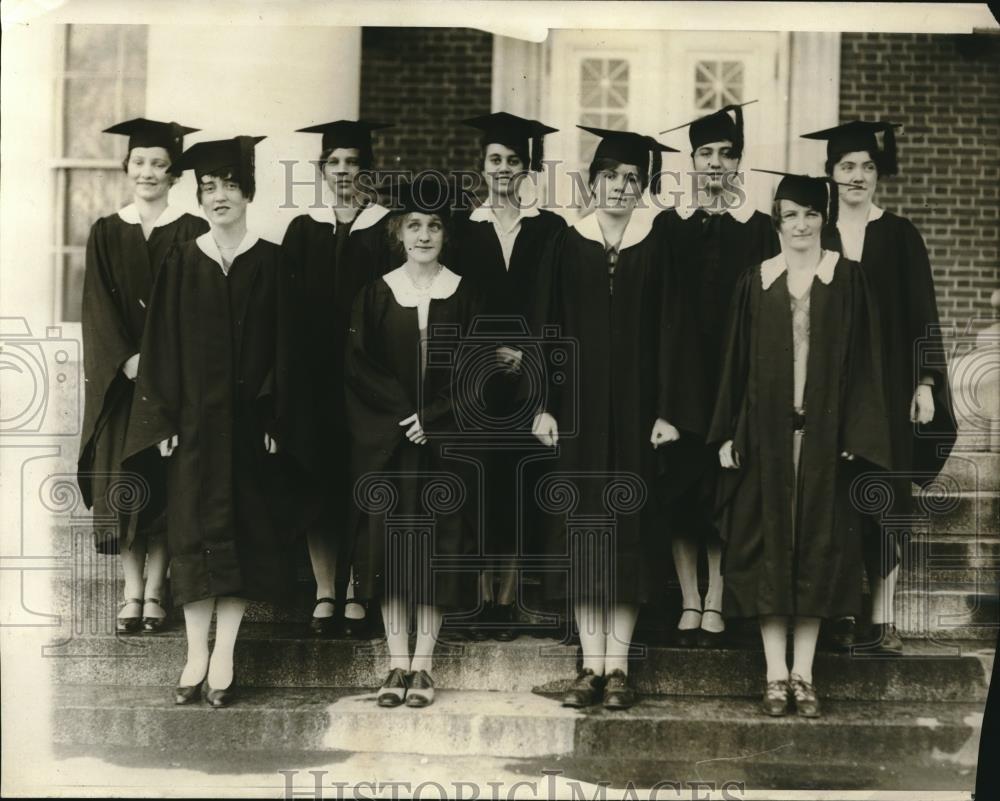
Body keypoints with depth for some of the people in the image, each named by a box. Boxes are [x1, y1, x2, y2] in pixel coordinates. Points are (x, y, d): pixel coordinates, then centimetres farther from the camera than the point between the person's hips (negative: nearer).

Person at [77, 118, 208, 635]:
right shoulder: (106, 233, 6)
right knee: (122, 479, 0)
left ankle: (155, 593, 8)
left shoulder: (193, 232, 0)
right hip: (120, 373, 2)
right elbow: (99, 306, -1)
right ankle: (132, 595, 7)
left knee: (167, 481, 0)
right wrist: (128, 360, -14)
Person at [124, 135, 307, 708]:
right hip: (196, 418, 1)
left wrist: (277, 420, -7)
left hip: (249, 418, -1)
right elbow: (162, 345, 4)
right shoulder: (182, 263, 4)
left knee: (244, 534, 1)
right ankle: (196, 655, 9)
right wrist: (165, 419, -3)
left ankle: (224, 656, 7)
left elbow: (282, 346, -1)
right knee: (194, 533, 2)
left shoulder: (270, 262, 0)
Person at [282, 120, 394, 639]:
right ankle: (325, 593, 9)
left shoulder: (389, 230, 3)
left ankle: (355, 595, 8)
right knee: (318, 482, 2)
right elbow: (287, 306, 5)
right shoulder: (302, 231, 8)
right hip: (314, 375, 2)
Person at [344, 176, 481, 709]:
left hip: (444, 440, -1)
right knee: (389, 543, 0)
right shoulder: (376, 294, 5)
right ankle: (397, 664, 7)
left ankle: (423, 665, 5)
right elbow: (357, 365, 0)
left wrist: (432, 417, -11)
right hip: (385, 441, 1)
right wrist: (402, 412, -11)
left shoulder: (463, 294, 3)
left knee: (437, 551, -1)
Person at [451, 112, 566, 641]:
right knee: (479, 483, -2)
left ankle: (508, 599, 3)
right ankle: (485, 599, 2)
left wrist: (526, 354, -9)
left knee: (519, 481, -2)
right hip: (475, 373, 1)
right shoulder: (462, 229, 8)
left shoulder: (551, 229, 6)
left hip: (530, 373, -1)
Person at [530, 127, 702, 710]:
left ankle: (618, 665, 6)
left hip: (635, 409, -1)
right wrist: (545, 405, -4)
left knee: (629, 534, 0)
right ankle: (591, 665, 7)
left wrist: (668, 412, -7)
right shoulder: (566, 247, 5)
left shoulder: (657, 250, 3)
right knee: (581, 531, 1)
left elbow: (670, 334, 0)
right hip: (578, 406, 1)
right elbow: (547, 327, 4)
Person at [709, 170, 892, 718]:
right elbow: (736, 360, 8)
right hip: (766, 430, 1)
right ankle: (776, 673, 7)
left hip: (825, 431, -1)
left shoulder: (846, 278, 3)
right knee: (768, 542, 1)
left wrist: (858, 434, -6)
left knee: (818, 545, 3)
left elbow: (863, 359, 1)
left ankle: (803, 673, 10)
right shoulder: (756, 282, 7)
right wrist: (728, 434, 3)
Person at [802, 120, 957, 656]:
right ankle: (837, 615, 6)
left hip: (887, 387, 0)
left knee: (883, 501, 0)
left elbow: (922, 315, 4)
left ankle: (881, 620, 4)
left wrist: (924, 383, -4)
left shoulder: (900, 236, 5)